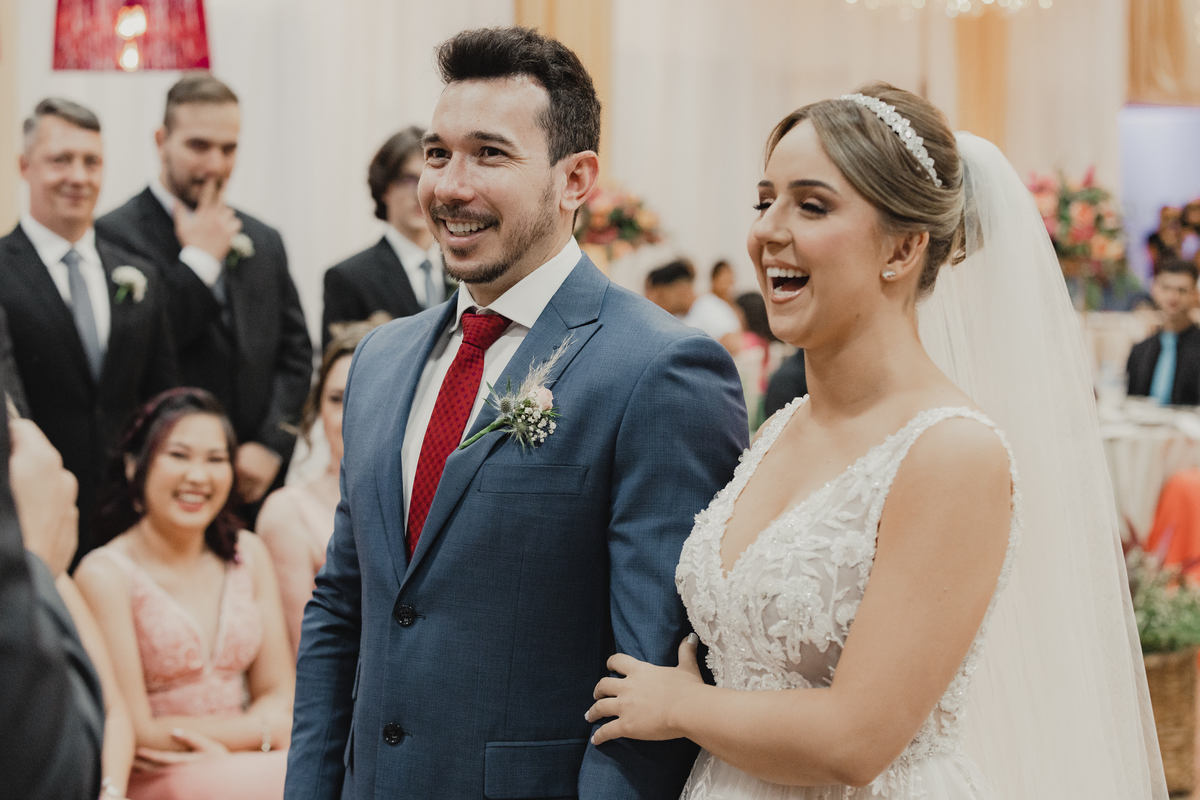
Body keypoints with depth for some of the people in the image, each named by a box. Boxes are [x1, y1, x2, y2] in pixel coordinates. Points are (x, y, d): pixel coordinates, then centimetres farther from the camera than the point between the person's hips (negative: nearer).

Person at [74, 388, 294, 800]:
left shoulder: (247, 554, 10)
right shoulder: (105, 574, -6)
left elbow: (279, 696, 8)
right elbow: (137, 734, -9)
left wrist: (225, 749, -12)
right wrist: (263, 727, -3)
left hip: (239, 765, 5)